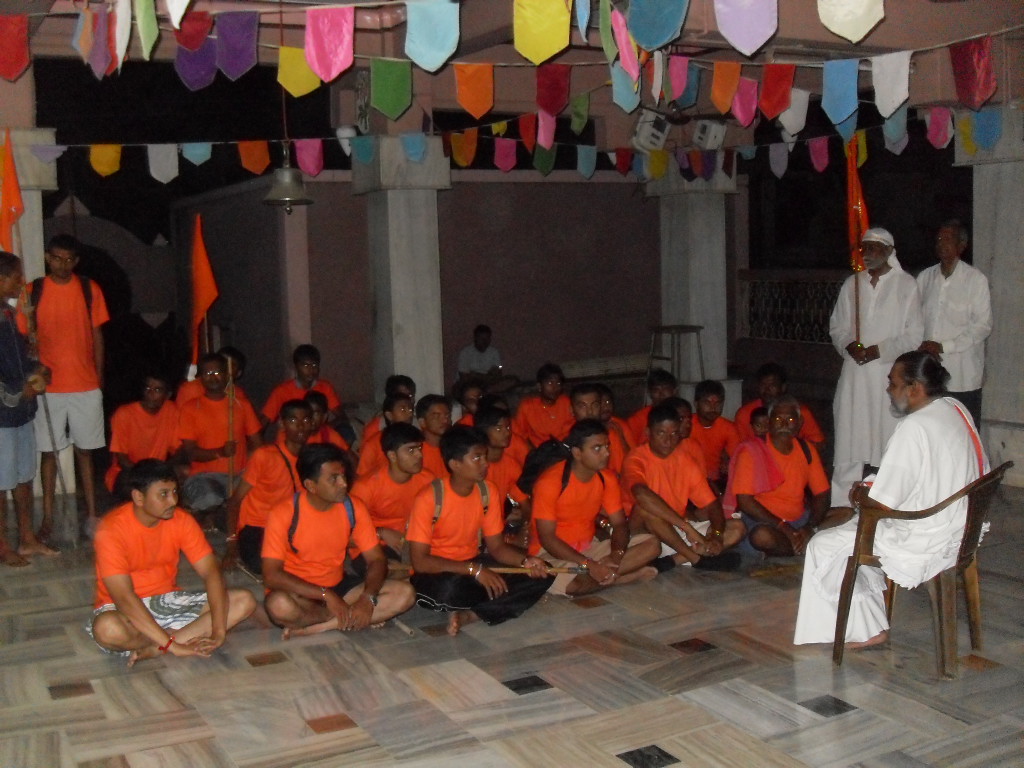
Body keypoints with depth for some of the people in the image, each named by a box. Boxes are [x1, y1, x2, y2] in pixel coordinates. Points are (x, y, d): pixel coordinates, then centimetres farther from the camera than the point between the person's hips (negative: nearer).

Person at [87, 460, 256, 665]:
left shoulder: (181, 520, -8)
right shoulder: (112, 529, -22)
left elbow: (211, 571, -13)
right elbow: (124, 598, -30)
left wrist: (219, 630, -28)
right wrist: (173, 645, -36)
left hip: (168, 601, 6)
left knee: (244, 600, -13)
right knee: (107, 629, -41)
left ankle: (152, 649, -24)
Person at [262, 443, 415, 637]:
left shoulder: (353, 508, -6)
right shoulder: (284, 514, -18)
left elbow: (377, 559, -4)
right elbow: (271, 576, -22)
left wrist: (367, 598, -24)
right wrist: (326, 595, -28)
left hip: (338, 586, 4)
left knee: (404, 594, -16)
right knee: (279, 605, -40)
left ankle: (313, 627, -21)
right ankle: (353, 619, -14)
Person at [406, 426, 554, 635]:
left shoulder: (488, 492, -2)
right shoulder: (429, 499, -20)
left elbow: (497, 547, 4)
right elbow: (420, 561, -22)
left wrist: (525, 561, -17)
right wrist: (475, 570, -29)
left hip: (473, 563, 7)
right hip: (435, 573, -6)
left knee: (541, 575, -12)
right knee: (451, 589, -42)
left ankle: (470, 614, -20)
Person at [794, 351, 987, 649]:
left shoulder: (913, 428, -26)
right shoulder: (956, 410, 1)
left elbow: (882, 504, -26)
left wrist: (861, 495, 0)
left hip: (924, 546, -9)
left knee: (823, 545, 4)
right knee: (855, 523, 27)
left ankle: (866, 630, 14)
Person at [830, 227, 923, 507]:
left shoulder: (906, 285, 1)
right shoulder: (852, 284, 12)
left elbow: (914, 334, -2)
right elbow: (837, 326, 14)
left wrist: (878, 350, -13)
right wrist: (849, 345, -6)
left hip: (890, 371, -3)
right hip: (855, 372, 3)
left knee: (890, 439, -2)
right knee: (849, 440, 3)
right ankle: (842, 503, 9)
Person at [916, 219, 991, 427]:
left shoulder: (975, 279, -3)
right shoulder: (925, 277, 11)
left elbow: (983, 325, -6)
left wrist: (943, 346, -12)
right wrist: (921, 347, -6)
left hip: (963, 377, -4)